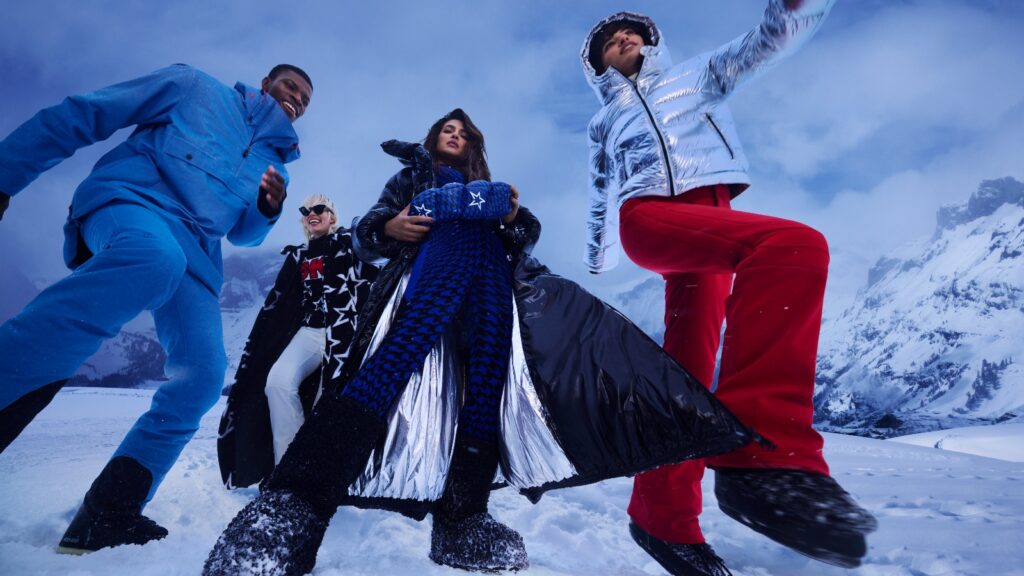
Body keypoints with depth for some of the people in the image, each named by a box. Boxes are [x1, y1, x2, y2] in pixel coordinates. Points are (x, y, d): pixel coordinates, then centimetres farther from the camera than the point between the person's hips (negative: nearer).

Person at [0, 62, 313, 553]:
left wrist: (269, 209, 3)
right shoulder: (193, 86, 15)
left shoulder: (275, 159, 27)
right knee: (156, 259, -42)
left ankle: (106, 515, -7)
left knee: (201, 377, -15)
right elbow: (78, 116, 10)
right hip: (131, 198, -5)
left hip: (194, 253, 5)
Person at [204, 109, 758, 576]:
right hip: (437, 257, -3)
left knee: (490, 365, -26)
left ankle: (460, 516, -32)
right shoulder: (413, 175, 33)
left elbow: (529, 235, 22)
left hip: (495, 268, 4)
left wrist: (515, 215, -2)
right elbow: (365, 233, 18)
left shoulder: (488, 185, 38)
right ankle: (294, 501, -43)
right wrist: (389, 227, -6)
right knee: (409, 343, -33)